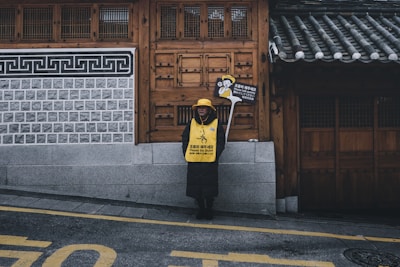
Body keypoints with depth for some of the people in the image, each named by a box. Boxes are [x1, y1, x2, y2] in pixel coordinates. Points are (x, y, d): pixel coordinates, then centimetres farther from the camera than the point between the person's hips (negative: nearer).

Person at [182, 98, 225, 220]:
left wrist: (215, 156, -8)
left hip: (210, 162, -2)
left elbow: (221, 142, 2)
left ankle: (209, 209, 22)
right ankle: (201, 209, 24)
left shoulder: (216, 123, 3)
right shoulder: (191, 123, 9)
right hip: (194, 162, 2)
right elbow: (185, 140, 10)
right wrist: (187, 155, -1)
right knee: (195, 187, 7)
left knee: (209, 187, 3)